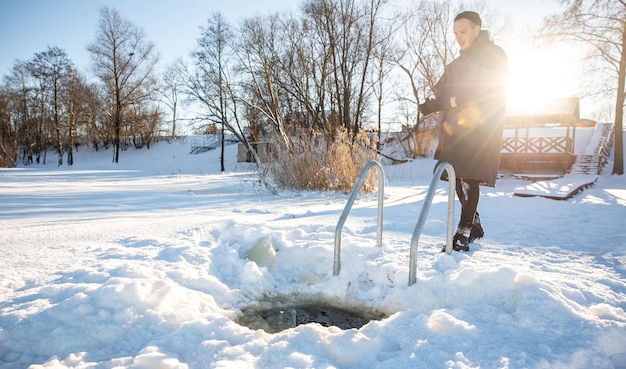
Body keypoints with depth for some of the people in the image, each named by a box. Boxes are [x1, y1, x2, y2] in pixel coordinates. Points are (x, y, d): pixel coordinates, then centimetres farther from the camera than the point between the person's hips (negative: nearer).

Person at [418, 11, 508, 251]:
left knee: (469, 179, -12)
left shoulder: (494, 55, 3)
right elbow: (441, 93, 14)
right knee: (457, 179, 7)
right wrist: (432, 105, -9)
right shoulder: (456, 65, 24)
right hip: (453, 131, 7)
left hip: (479, 131, -7)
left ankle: (464, 233, -8)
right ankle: (474, 225, 23)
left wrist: (450, 101, -16)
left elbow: (489, 95, -9)